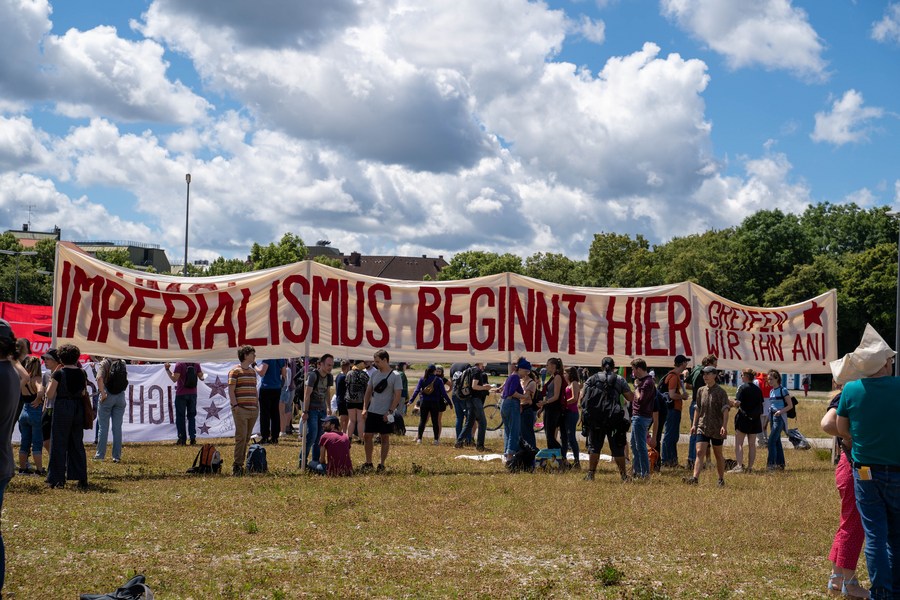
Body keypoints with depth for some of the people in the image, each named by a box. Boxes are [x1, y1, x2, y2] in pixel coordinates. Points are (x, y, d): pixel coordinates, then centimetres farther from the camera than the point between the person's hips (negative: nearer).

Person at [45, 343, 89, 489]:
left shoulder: (59, 373, -11)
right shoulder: (81, 373, 2)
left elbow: (50, 394, -8)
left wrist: (52, 378, 3)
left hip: (62, 408, -4)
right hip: (78, 409, 4)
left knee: (59, 444, 3)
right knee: (77, 444, 12)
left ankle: (58, 479, 4)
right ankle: (81, 478, 12)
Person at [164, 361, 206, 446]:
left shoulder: (179, 364, -13)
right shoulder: (196, 364, -1)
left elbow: (174, 379, -18)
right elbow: (201, 377, 4)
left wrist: (167, 369, -11)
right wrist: (203, 373, 24)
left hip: (181, 394, -4)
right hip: (193, 394, 4)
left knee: (180, 416, 5)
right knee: (192, 416, 12)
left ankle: (182, 439, 3)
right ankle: (193, 438, 5)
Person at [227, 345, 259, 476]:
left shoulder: (253, 371, 18)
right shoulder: (235, 371, -4)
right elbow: (231, 390, -8)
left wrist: (257, 404, 16)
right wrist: (235, 405, -14)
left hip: (253, 410, 7)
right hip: (241, 410, -7)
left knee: (247, 438, 8)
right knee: (241, 437, -9)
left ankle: (241, 463, 13)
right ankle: (237, 465, -6)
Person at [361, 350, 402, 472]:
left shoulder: (395, 376, -8)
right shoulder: (375, 374, 8)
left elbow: (397, 395, -11)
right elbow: (368, 392, 12)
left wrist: (390, 411, -17)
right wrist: (364, 409, 4)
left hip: (386, 414, -5)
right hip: (372, 411, 5)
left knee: (385, 438, 4)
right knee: (368, 436, 4)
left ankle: (382, 464, 11)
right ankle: (368, 463, 14)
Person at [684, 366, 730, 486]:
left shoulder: (721, 392, -6)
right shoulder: (701, 391, 9)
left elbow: (725, 410, -13)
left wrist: (724, 425, -24)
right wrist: (694, 424, 12)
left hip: (717, 428, -3)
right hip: (702, 426, 3)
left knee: (718, 454, 8)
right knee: (700, 452, -11)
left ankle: (721, 480, 20)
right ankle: (695, 477, -22)